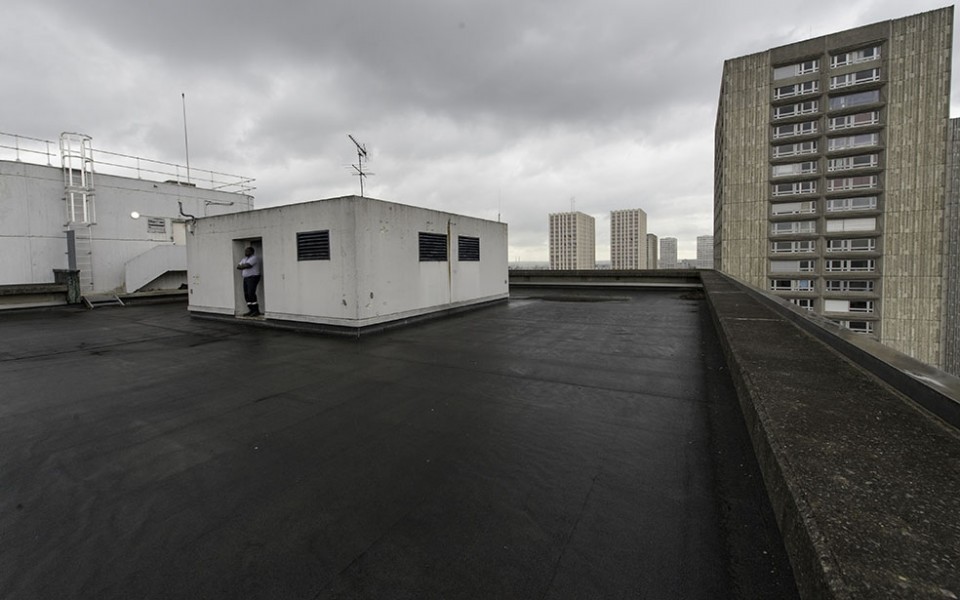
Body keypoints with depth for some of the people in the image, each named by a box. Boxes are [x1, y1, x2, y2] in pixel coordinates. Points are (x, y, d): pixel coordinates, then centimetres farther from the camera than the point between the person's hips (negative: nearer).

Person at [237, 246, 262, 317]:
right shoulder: (244, 259, 19)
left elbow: (246, 265, -19)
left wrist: (241, 266, 0)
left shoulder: (254, 258, -9)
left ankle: (256, 311, -13)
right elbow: (238, 267, 14)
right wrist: (244, 266, -4)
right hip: (246, 278, 9)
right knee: (246, 295, 4)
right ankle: (252, 311, 7)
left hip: (253, 277, -9)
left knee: (251, 294, -16)